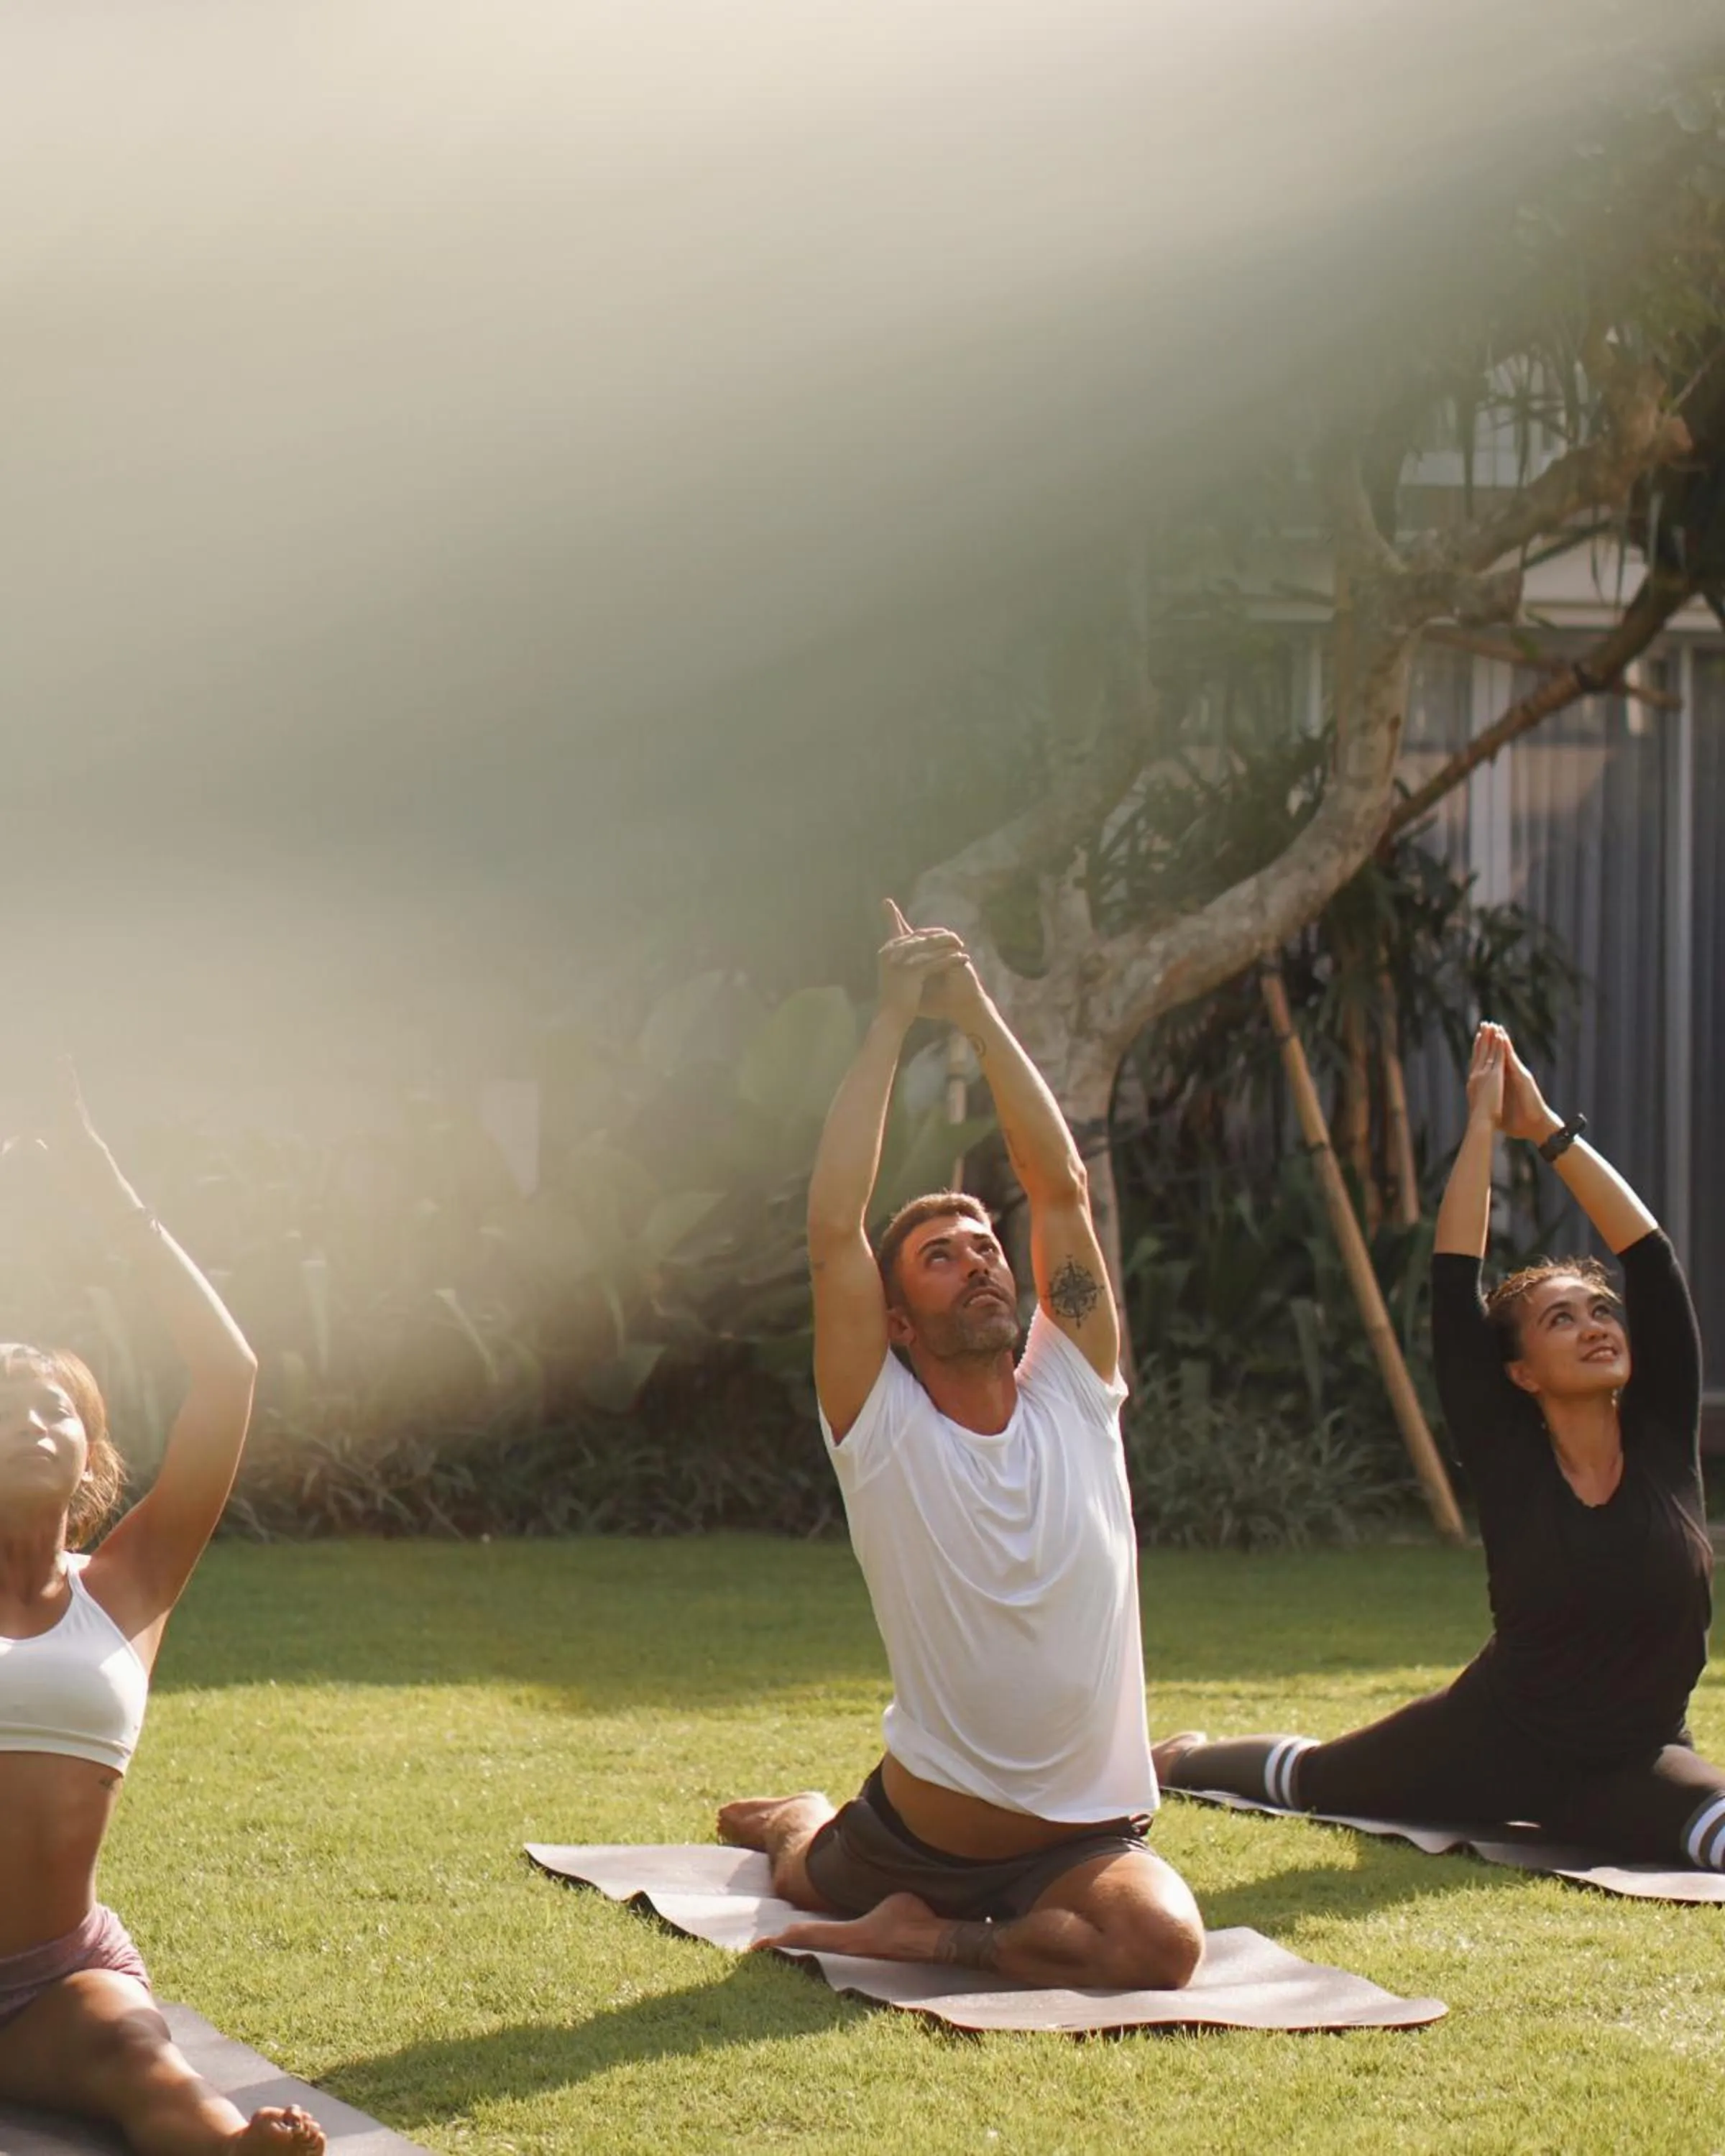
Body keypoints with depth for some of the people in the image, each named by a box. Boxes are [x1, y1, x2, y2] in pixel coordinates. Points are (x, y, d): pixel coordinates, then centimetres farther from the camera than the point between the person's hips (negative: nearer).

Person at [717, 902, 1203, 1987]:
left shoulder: (1075, 1396, 0)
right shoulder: (882, 1428, -8)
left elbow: (1062, 1188, -5)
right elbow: (834, 1228, -19)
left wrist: (979, 1012, -9)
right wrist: (895, 1022, -16)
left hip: (1085, 1839, 1)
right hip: (912, 1832, 0)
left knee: (1163, 1940, -29)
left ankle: (933, 1938, -4)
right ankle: (796, 1821, 54)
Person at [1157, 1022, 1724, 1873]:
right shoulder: (1508, 1456, -9)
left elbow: (1650, 1256, -8)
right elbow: (1453, 1283, -14)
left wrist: (1547, 1128, -7)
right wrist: (1483, 1126, -10)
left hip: (1632, 1763, 0)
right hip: (1496, 1737, 0)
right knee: (1307, 1777, 20)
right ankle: (1182, 1759, 55)